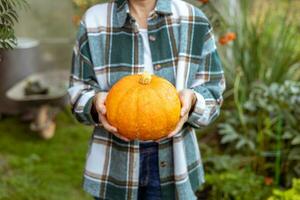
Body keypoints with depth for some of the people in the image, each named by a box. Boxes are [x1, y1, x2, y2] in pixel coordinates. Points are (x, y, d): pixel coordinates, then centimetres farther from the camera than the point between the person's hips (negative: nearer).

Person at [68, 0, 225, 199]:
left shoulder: (193, 21, -4)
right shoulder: (94, 21, -5)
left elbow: (212, 91, 0)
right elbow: (79, 90, 3)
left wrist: (191, 99, -22)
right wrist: (96, 101, -19)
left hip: (172, 162, 0)